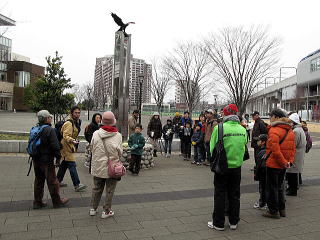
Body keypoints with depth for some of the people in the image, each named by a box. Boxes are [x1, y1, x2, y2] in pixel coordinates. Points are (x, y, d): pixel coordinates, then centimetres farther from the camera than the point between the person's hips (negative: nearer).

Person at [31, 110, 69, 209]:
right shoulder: (50, 130, -17)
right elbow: (55, 146, -20)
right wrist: (58, 158, -10)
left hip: (36, 160, 8)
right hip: (47, 161, -7)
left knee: (38, 181, 17)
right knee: (52, 182, 4)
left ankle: (37, 202, 24)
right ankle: (57, 201, 15)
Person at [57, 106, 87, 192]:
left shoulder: (77, 122, 12)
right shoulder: (69, 123, -19)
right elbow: (66, 136, -27)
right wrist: (72, 140, -43)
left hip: (70, 146, 10)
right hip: (67, 146, -10)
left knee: (64, 164, 17)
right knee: (72, 165, -11)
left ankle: (59, 181, 28)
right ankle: (77, 185, -11)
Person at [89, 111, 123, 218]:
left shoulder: (95, 134, -9)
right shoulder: (118, 135, -16)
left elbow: (92, 148, 3)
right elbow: (120, 152, -10)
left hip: (98, 166, 3)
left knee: (96, 188, 20)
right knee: (109, 190, 13)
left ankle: (93, 209, 31)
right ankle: (106, 211, 22)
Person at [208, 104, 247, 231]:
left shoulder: (219, 128, -16)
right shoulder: (243, 130, -4)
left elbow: (212, 148, -10)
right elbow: (244, 147, 3)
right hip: (237, 166, 4)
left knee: (220, 195, 8)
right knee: (235, 195, 16)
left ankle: (218, 223, 17)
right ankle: (234, 222, 27)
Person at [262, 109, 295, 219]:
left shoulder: (274, 130, -17)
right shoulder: (290, 131, 9)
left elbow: (275, 150, -24)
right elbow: (293, 148, 10)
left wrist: (284, 162, -16)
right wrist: (289, 161, 6)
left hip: (273, 164, -8)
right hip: (283, 165, 8)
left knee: (272, 188, 4)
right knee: (279, 186, 20)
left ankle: (273, 211, 12)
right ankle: (282, 209, 29)